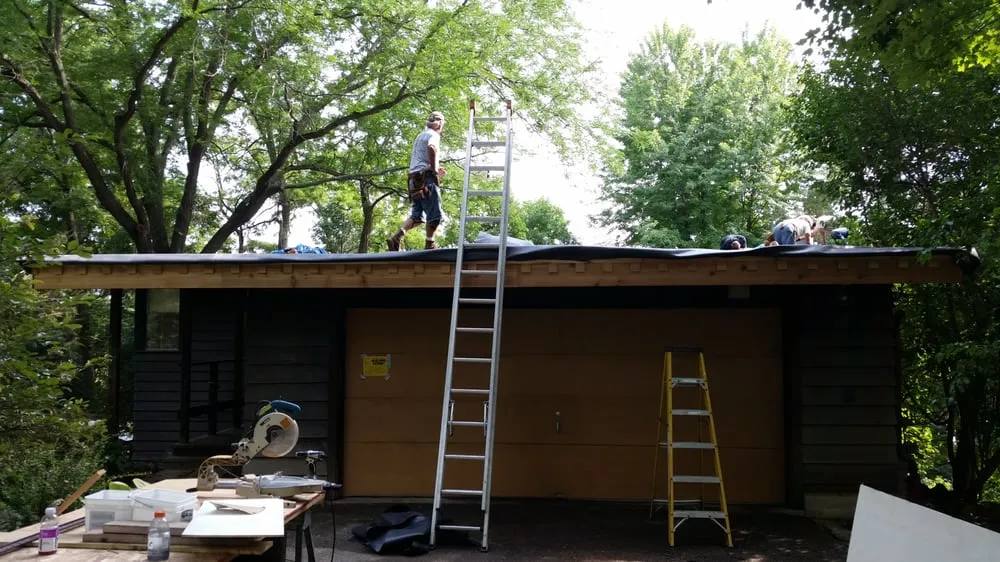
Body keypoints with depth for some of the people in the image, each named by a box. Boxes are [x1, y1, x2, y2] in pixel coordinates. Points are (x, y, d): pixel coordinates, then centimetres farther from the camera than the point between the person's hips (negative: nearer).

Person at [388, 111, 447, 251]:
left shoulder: (420, 136, 26)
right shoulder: (433, 135, -3)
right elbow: (431, 148, -27)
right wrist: (435, 169, -19)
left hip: (414, 178, 9)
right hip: (426, 178, -9)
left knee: (417, 215, 7)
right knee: (434, 214, -3)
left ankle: (396, 238, -9)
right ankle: (429, 244, -1)